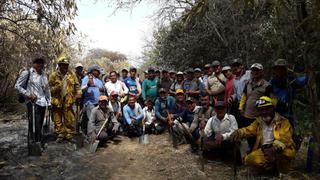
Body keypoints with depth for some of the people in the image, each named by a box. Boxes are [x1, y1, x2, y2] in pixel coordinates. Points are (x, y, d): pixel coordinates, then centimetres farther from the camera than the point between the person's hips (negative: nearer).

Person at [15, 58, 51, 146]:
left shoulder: (43, 74, 13)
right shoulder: (27, 73, -4)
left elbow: (47, 88, 18)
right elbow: (17, 86, -4)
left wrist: (49, 102, 14)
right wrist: (28, 95, -12)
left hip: (42, 102, 6)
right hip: (33, 103, -6)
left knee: (40, 123, 12)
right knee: (34, 124, -7)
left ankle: (38, 142, 23)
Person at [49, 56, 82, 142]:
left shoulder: (72, 74, 6)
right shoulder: (54, 75, 0)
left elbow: (77, 85, 13)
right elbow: (50, 87, 3)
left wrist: (78, 92, -5)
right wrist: (56, 88, -18)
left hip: (68, 100, 1)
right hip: (57, 100, 0)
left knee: (70, 119, 3)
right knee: (58, 119, 7)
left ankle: (70, 135, 15)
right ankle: (60, 135, 20)